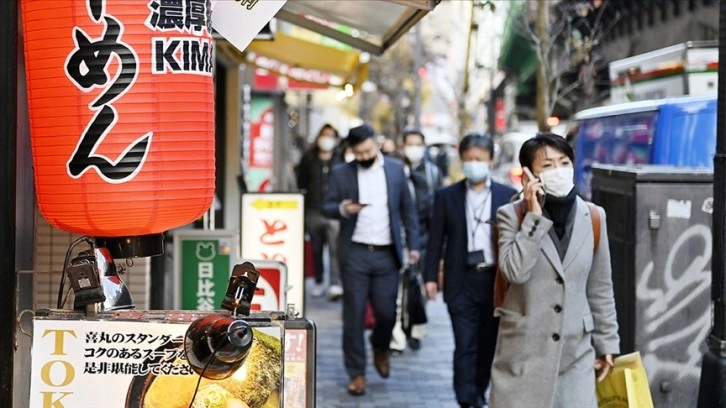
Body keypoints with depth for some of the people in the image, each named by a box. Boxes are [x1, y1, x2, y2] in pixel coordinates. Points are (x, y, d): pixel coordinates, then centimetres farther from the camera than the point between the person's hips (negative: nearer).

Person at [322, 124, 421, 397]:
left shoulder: (396, 169, 5)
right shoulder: (341, 173, 2)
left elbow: (407, 209, 8)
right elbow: (326, 207, 3)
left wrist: (413, 244, 2)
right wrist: (342, 209, -19)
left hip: (386, 254, 1)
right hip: (355, 253, -1)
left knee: (386, 312, 3)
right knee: (354, 315, 1)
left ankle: (380, 347, 35)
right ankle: (357, 373, 11)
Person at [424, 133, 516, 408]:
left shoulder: (507, 196, 3)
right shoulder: (447, 196, 3)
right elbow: (436, 239, 4)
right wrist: (430, 276, -1)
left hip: (496, 280, 1)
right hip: (461, 282, -1)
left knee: (489, 344, 11)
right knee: (465, 346, -5)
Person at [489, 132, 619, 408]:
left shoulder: (593, 217, 6)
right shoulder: (513, 215, -3)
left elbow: (600, 289, 11)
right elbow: (514, 271, -20)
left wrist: (607, 342, 10)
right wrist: (534, 217, -17)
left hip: (576, 352, 2)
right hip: (524, 350, -2)